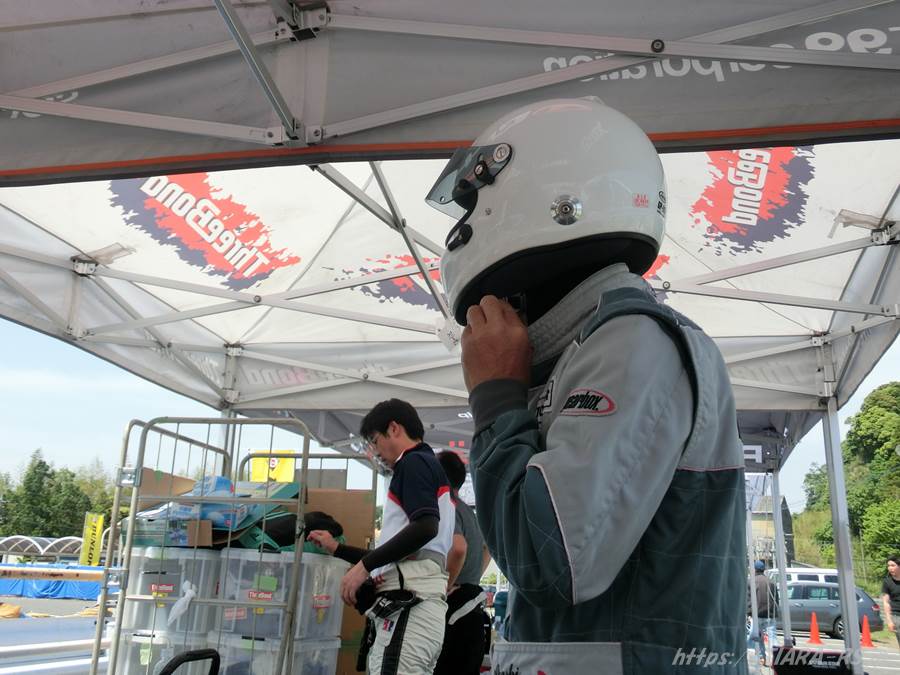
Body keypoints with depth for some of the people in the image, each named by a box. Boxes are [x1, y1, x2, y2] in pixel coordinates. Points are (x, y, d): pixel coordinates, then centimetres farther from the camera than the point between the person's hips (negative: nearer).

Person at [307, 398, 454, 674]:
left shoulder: (414, 462, 1)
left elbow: (426, 527, -18)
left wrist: (364, 565, -13)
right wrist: (337, 548, 32)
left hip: (410, 601, -10)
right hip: (417, 601, 10)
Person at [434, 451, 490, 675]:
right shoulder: (468, 511, 17)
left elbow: (458, 548, -30)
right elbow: (488, 548, 34)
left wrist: (445, 588, -18)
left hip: (453, 607, -9)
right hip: (473, 606, 9)